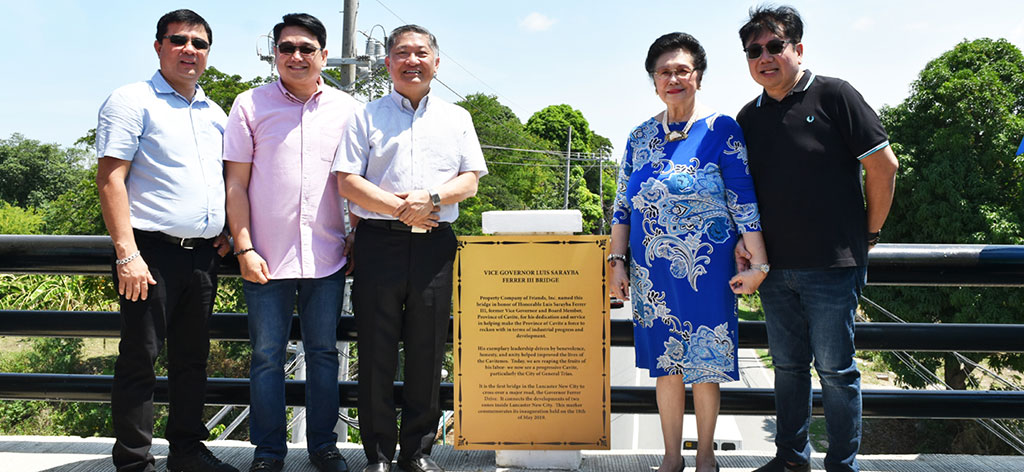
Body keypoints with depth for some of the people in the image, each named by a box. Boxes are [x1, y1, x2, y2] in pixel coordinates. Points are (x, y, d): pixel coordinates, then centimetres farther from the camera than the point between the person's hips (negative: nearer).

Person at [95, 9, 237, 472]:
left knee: (192, 358, 13)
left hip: (203, 255, 7)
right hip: (152, 251, -6)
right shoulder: (132, 100, -3)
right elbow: (111, 178, -11)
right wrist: (127, 253, -18)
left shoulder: (215, 114, 17)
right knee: (139, 359, -1)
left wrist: (225, 231, 11)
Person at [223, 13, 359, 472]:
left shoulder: (346, 108, 6)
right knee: (267, 355, 6)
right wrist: (244, 248, -5)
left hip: (328, 257, 1)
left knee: (323, 352, 9)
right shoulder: (250, 105, 3)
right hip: (267, 257, -1)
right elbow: (236, 183, 1)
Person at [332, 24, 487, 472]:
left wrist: (431, 198, -12)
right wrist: (399, 210, -11)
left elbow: (470, 180, 7)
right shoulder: (367, 117, 9)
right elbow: (347, 181, 0)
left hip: (435, 245, 2)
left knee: (427, 351, 5)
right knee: (376, 351, 1)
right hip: (378, 242, -1)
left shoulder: (456, 118, 15)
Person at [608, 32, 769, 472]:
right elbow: (622, 204, 10)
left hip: (706, 270, -3)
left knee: (705, 363, 6)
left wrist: (757, 263, -11)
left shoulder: (721, 130, -4)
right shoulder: (641, 136, 8)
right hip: (652, 271, 3)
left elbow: (743, 198, -7)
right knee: (666, 362, 10)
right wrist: (617, 262, 4)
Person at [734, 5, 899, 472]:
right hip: (774, 269, 5)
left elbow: (883, 165, -5)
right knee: (788, 366, 15)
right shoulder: (749, 117, 10)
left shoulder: (833, 95, -6)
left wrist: (869, 232, -1)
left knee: (835, 371, 3)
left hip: (831, 267, -5)